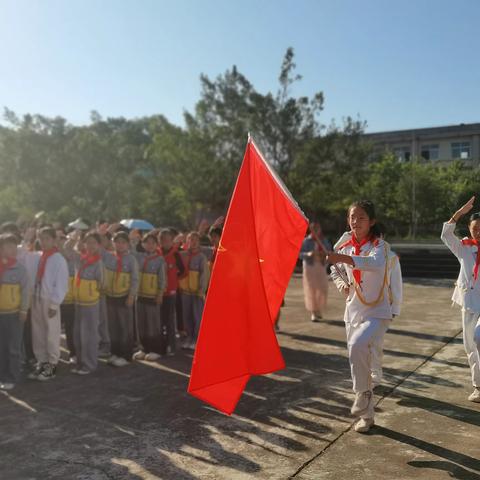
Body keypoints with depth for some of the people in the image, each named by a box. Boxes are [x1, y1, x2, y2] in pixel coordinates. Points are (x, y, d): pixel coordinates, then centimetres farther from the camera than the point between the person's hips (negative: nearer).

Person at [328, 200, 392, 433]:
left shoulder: (379, 246, -11)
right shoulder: (345, 248, 5)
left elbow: (376, 263, -35)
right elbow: (336, 272, 24)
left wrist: (342, 258, -49)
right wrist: (342, 284, 1)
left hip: (377, 312, -6)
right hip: (353, 312, 6)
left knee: (357, 346, -32)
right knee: (359, 357, 11)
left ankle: (363, 393, -9)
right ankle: (366, 414, 28)